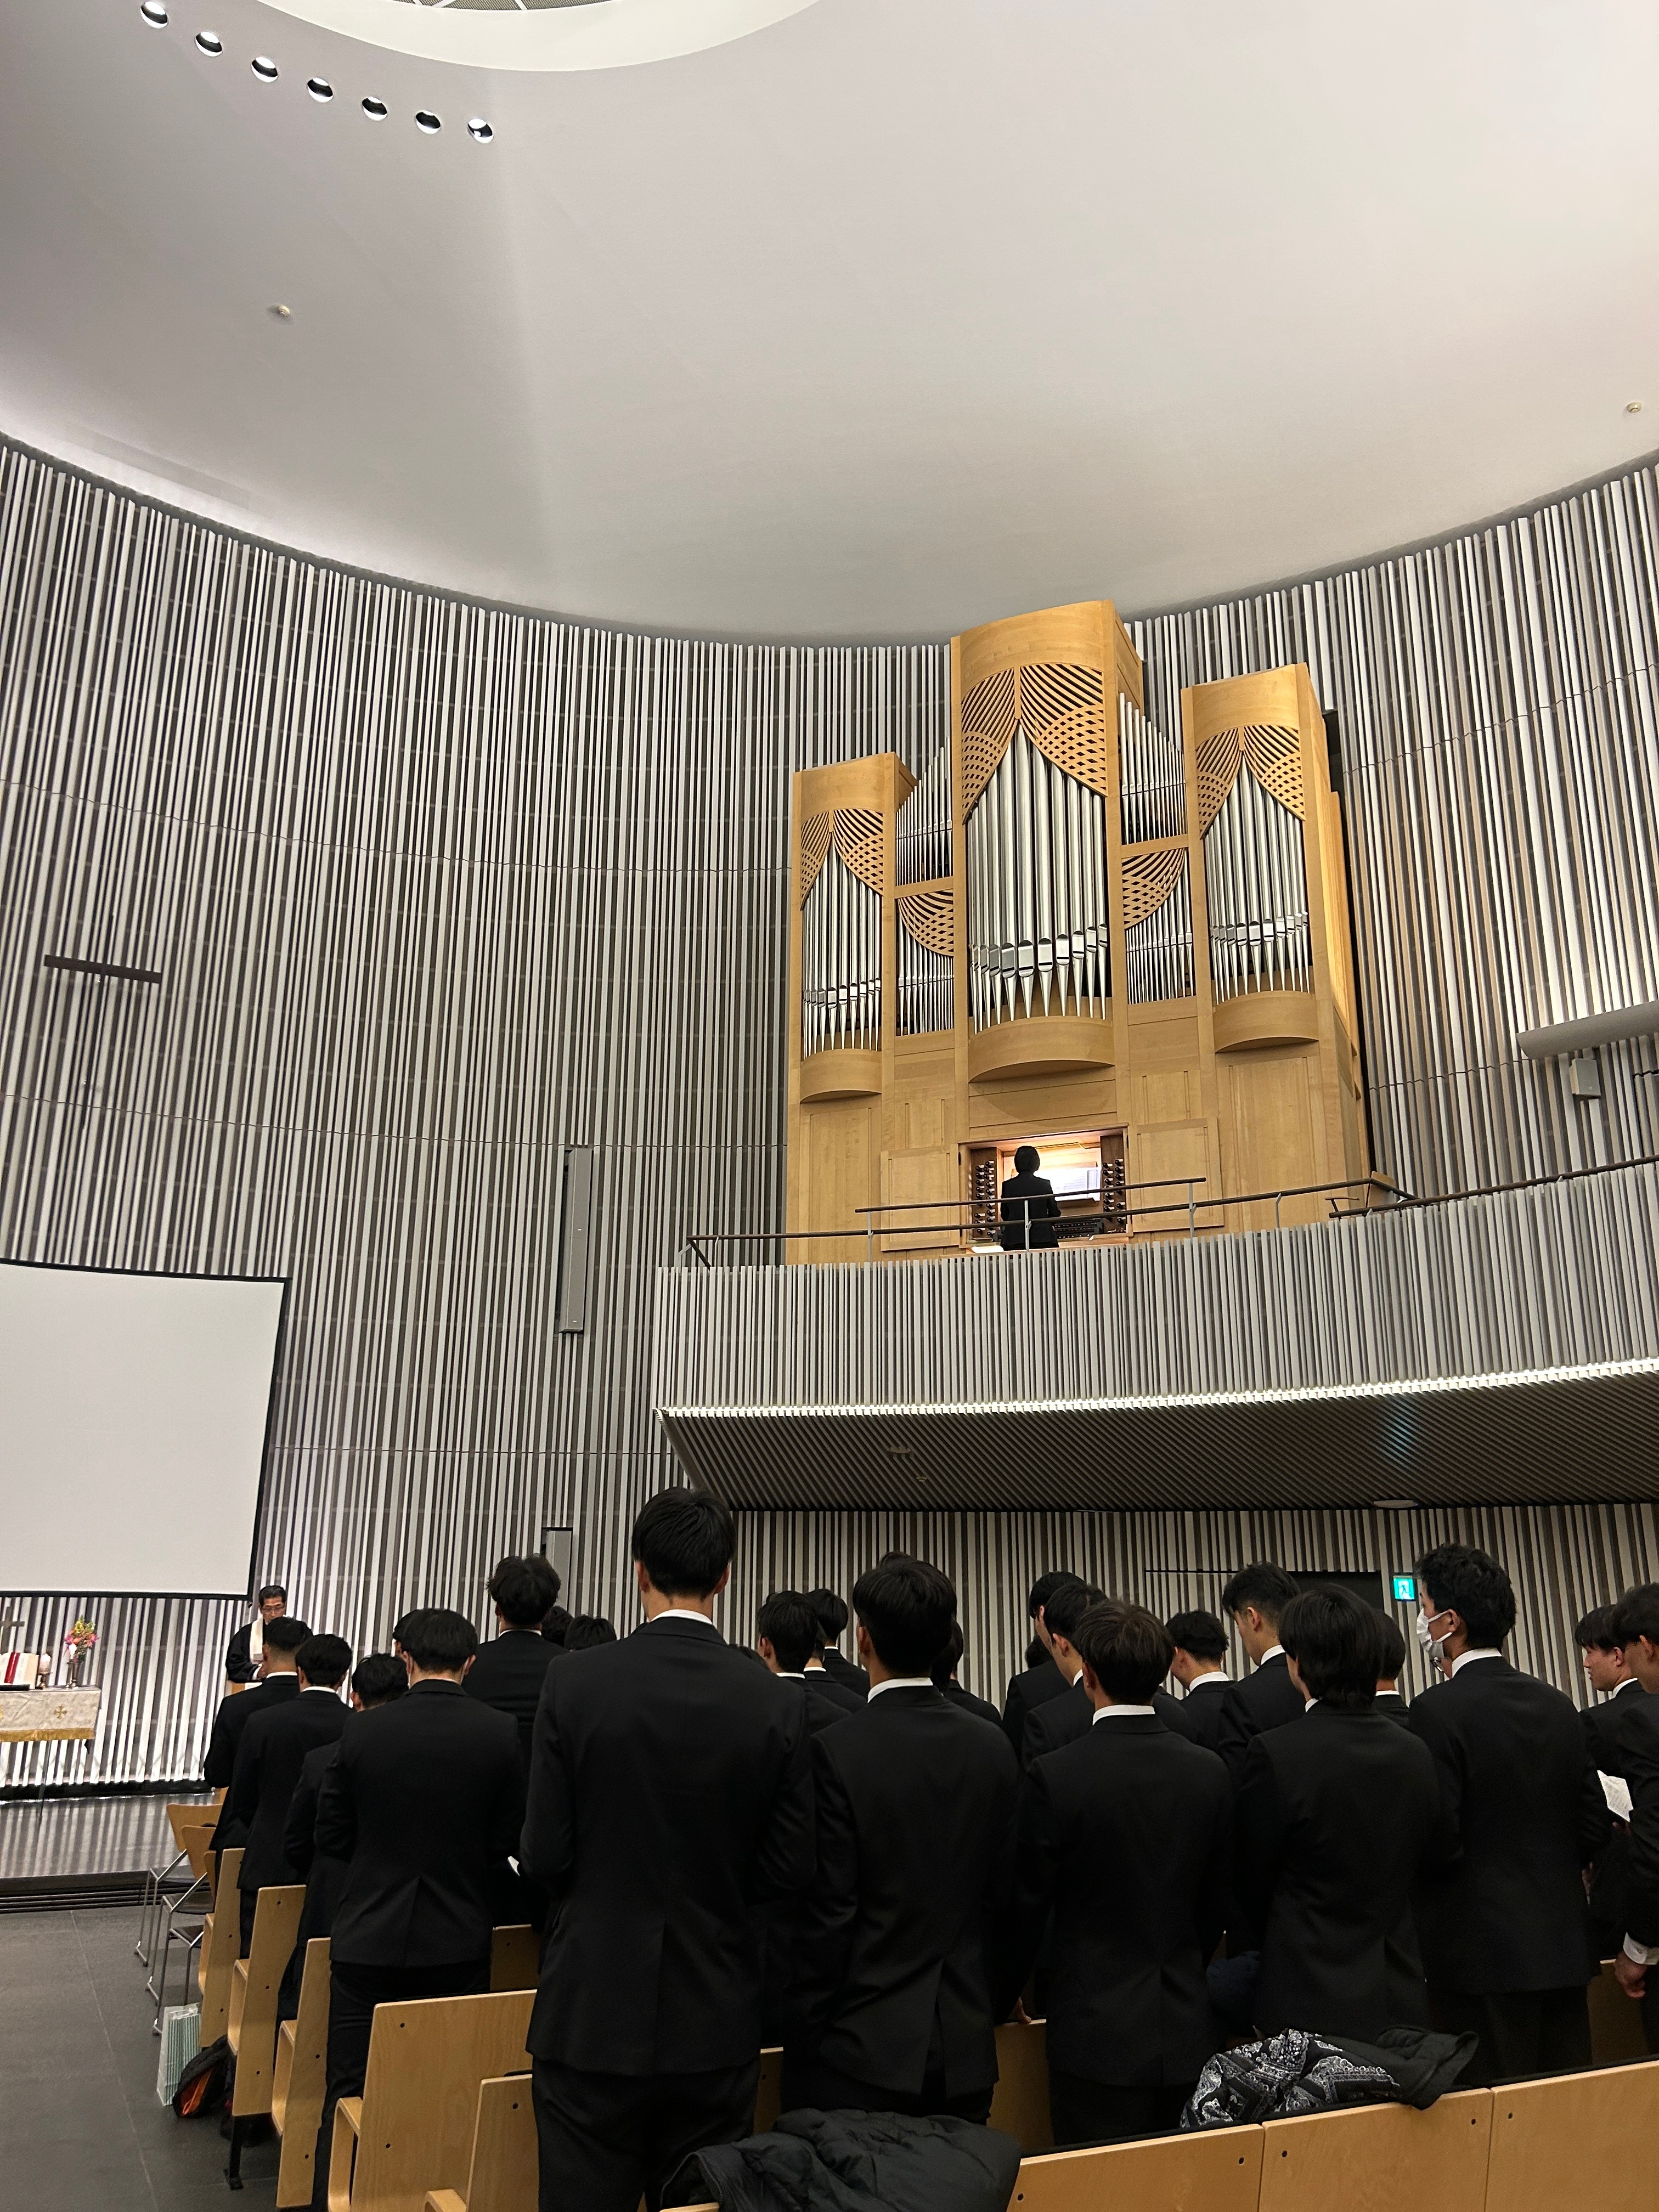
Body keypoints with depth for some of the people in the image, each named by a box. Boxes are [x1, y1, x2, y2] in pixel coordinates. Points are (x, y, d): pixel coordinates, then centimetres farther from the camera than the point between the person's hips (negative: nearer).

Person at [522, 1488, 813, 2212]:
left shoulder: (575, 1683, -13)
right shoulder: (777, 1702, -9)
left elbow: (544, 1855, -9)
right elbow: (790, 1868, -4)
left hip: (592, 2008, -1)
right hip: (717, 2017, 2)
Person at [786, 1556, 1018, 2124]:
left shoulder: (837, 1750, -16)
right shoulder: (993, 1747, -1)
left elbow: (828, 1913, -14)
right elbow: (1004, 1893, 5)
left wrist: (807, 2031, -3)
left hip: (860, 2049, -5)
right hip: (966, 2050, 5)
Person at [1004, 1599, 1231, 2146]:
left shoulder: (1053, 1776, -17)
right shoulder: (1210, 1771, -3)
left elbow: (1027, 1909, -8)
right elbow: (1217, 1902, 8)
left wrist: (1001, 1998, 9)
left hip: (1096, 2033, -4)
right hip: (1187, 2030, 5)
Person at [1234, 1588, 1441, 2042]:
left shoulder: (1275, 1754, -17)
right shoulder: (1416, 1755, 0)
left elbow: (1251, 1885, -5)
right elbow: (1421, 1870, 11)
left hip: (1310, 2002, -5)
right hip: (1400, 2000, 6)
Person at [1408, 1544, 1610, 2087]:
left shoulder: (1437, 1710, -16)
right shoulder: (1558, 1706, 5)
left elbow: (1437, 1837, -18)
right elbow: (1594, 1827, 9)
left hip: (1481, 1951, -7)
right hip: (1563, 1945, 7)